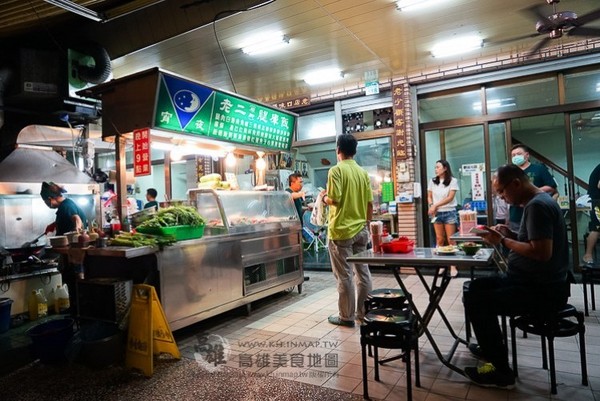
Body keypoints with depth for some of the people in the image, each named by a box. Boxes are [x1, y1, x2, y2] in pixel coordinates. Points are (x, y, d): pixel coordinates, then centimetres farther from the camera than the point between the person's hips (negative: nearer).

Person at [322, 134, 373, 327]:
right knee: (363, 271, 13)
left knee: (344, 275, 2)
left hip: (341, 230, -6)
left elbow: (334, 199, -19)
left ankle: (346, 316, 11)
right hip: (361, 229, 6)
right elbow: (370, 203, 8)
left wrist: (324, 197, 3)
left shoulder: (336, 170, -11)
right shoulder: (363, 172, 7)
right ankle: (363, 312, 24)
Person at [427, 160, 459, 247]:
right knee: (439, 239, 4)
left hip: (449, 212, -3)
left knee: (451, 239, -4)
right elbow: (429, 196, 12)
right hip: (437, 213, 3)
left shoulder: (453, 181, -1)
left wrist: (435, 205, -12)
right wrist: (431, 205, -8)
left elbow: (450, 197, -8)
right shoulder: (432, 181, 9)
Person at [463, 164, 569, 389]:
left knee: (475, 300, -19)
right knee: (477, 287, 16)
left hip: (542, 290, -11)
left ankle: (501, 372, -6)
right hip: (537, 282, 11)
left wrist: (503, 241, -19)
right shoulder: (538, 201, 13)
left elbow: (542, 252, -29)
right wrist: (509, 234, 5)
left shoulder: (537, 206, -20)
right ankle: (491, 348, 27)